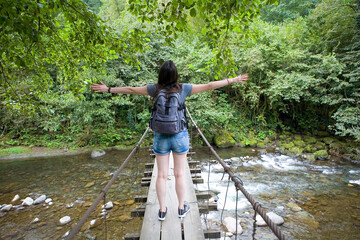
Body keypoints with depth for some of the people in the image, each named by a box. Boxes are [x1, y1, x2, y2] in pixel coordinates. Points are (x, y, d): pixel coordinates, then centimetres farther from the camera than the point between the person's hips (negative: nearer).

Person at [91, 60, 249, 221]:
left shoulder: (155, 89, -4)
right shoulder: (183, 88, -6)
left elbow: (130, 90, 4)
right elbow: (208, 86, -2)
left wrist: (108, 89, 18)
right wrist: (232, 80, 8)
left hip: (160, 137, 1)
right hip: (180, 136, 0)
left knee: (162, 175, 12)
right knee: (179, 174, 13)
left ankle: (162, 210, 25)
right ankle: (181, 208, 30)